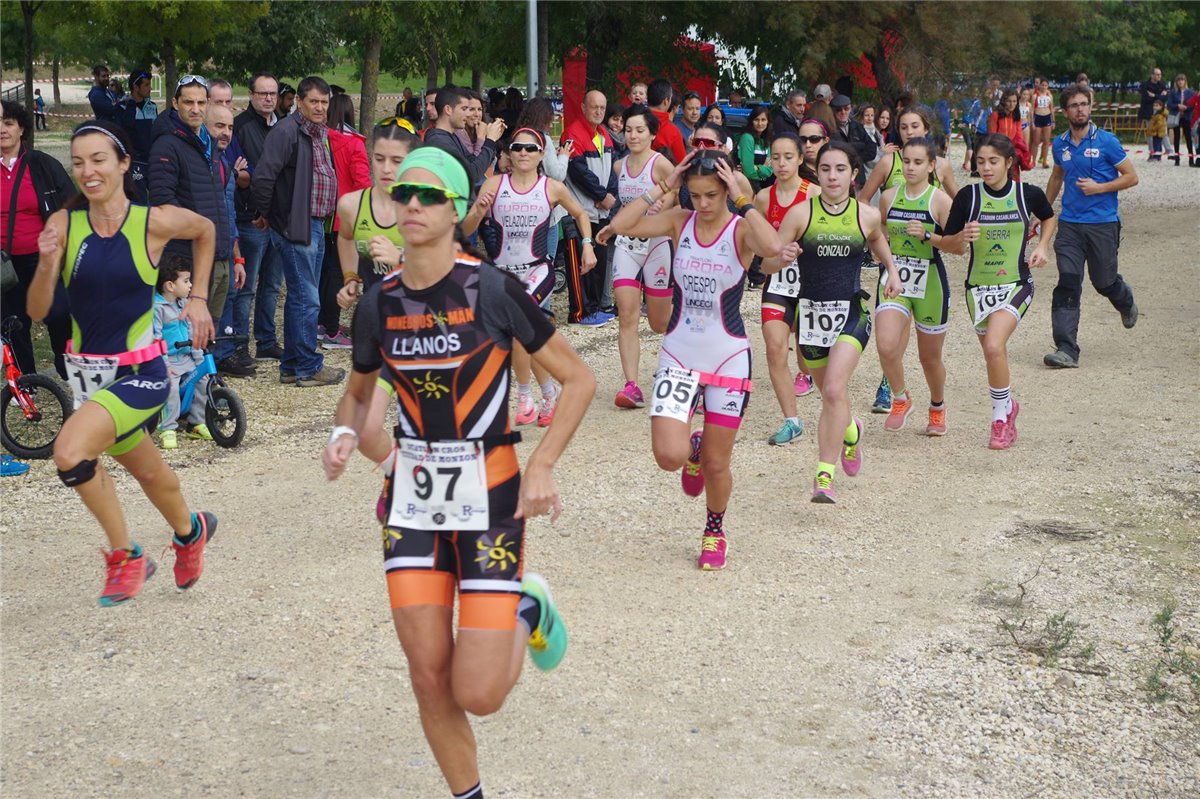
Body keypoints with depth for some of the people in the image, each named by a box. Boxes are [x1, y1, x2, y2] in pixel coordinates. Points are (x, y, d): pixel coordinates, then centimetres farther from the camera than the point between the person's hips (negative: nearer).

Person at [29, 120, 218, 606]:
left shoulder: (156, 222, -11)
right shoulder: (64, 224, -6)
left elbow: (206, 231, 12)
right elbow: (37, 311, -8)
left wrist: (198, 299, 7)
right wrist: (46, 263, -26)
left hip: (140, 373, -4)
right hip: (87, 370, 4)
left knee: (70, 453, -24)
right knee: (147, 472, 21)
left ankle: (125, 555, -3)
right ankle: (190, 531, 51)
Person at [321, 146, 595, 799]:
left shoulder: (492, 290, -12)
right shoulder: (379, 304, 1)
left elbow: (578, 379, -4)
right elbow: (358, 392, 18)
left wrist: (541, 466, -13)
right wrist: (344, 434, -4)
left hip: (490, 497, -3)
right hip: (413, 499, 4)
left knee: (478, 695, -7)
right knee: (429, 680, 3)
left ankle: (526, 612, 24)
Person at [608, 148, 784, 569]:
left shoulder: (741, 229, -10)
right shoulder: (679, 222, -1)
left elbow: (773, 247, -34)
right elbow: (619, 226, -14)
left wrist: (741, 198, -26)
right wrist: (663, 187, -14)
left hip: (728, 359, -2)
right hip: (678, 357, 2)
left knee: (716, 464, 7)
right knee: (669, 456, -12)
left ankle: (715, 531, 35)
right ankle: (693, 448, 25)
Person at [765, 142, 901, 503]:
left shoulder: (867, 215, 0)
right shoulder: (801, 213, -4)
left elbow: (879, 244, 23)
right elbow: (767, 263, -4)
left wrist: (892, 271, 5)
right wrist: (782, 256, -26)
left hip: (852, 311, -1)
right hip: (810, 311, 2)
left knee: (834, 390, -19)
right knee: (829, 393, 16)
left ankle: (825, 475, -14)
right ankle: (851, 431, 51)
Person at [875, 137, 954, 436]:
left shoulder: (940, 200, -7)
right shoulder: (889, 196, 4)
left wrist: (927, 235, -24)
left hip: (930, 283, -2)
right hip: (894, 280, 2)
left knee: (930, 356, 11)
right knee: (886, 346, -20)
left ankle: (937, 408, 39)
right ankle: (900, 399, 7)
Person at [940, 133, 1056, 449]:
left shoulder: (1028, 194, -4)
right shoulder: (967, 196, -5)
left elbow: (1049, 218, 19)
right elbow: (947, 245, -2)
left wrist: (1042, 246, 3)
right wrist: (963, 237, -23)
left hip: (1016, 284, -2)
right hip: (978, 287, 3)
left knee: (994, 346, -23)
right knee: (993, 354, 12)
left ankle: (1000, 417, -7)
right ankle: (1008, 406, 40)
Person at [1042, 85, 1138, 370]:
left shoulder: (1106, 141, -5)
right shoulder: (1060, 144, 8)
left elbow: (1131, 177, -1)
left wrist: (1099, 187, -14)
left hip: (1103, 224, -3)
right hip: (1069, 224, 3)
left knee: (1104, 282, 8)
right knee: (1067, 285, -7)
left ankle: (1126, 302, 45)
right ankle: (1066, 350, -9)